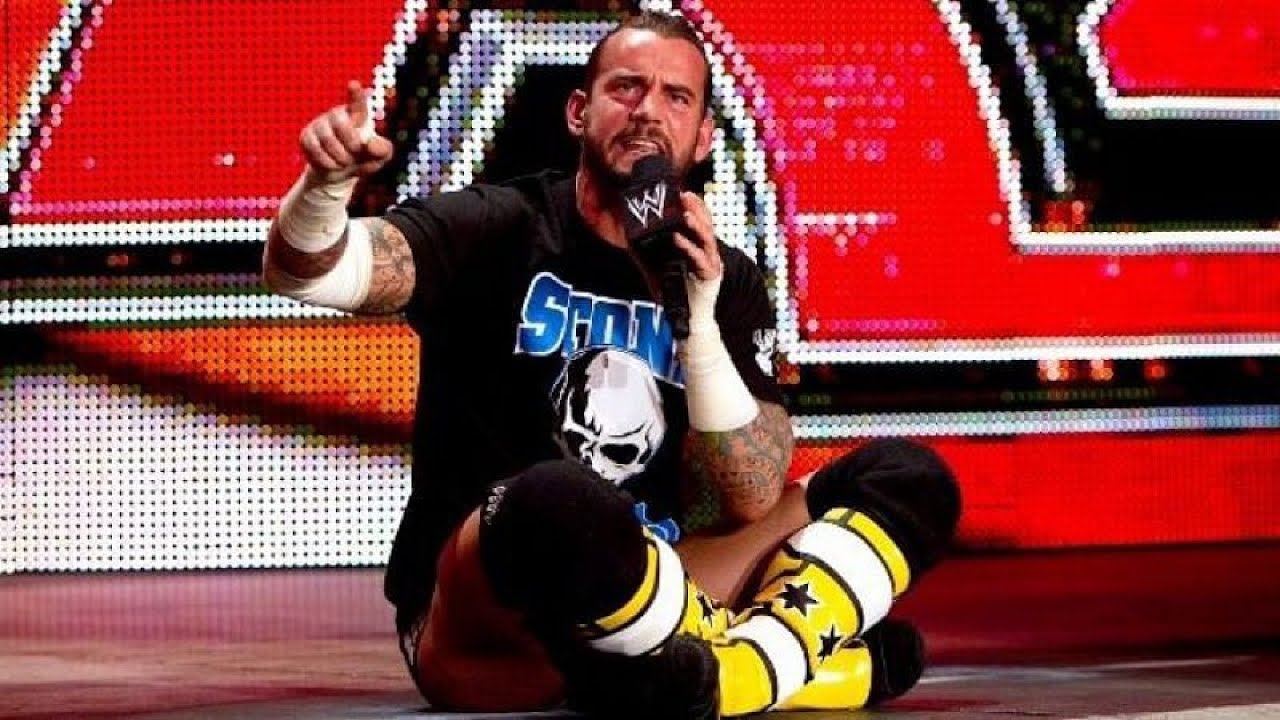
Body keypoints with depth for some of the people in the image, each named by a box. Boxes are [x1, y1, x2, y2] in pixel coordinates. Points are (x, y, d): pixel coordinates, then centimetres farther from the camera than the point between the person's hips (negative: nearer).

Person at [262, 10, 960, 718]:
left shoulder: (730, 285, 9)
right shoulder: (498, 231, -2)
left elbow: (753, 501, -2)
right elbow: (303, 273, -17)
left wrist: (699, 316, -13)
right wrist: (327, 182, -40)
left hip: (631, 604, 5)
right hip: (482, 630, -5)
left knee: (906, 478, -3)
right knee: (552, 503, -40)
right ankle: (821, 661, -21)